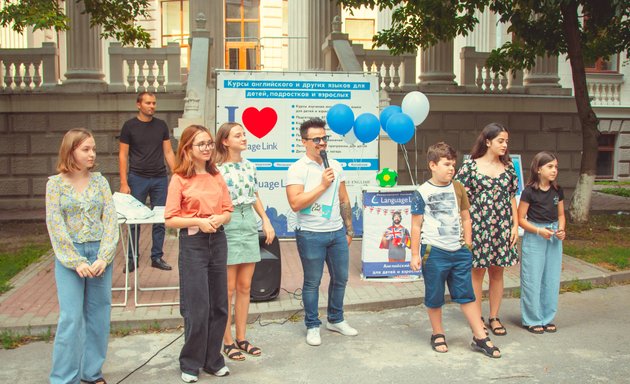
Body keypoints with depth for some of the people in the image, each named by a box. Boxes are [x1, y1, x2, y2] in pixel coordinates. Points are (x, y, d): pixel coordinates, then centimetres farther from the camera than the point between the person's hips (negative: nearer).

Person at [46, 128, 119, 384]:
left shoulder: (100, 181, 4)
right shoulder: (55, 183, -3)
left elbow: (110, 220, -1)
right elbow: (55, 226, -7)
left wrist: (103, 257, -12)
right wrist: (76, 262, -13)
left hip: (100, 253, 3)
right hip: (69, 255, -3)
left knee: (98, 315, 8)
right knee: (71, 318, -4)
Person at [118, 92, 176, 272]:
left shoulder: (161, 125, 8)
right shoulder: (129, 126, 0)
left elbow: (168, 152, 10)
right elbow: (123, 155, 0)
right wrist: (124, 183, -7)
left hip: (160, 178, 3)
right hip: (137, 178, -2)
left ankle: (157, 257, 16)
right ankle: (132, 259, 15)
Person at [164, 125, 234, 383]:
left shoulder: (217, 176, 7)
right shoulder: (179, 179, -7)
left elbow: (228, 211, 11)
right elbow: (170, 220, -8)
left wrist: (219, 219, -10)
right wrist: (198, 221, -20)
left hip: (217, 241, 5)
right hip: (193, 243, -5)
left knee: (219, 305, 10)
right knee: (197, 308, 0)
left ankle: (212, 359, 26)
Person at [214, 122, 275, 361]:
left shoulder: (249, 166, 9)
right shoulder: (217, 169, -10)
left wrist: (266, 220, 10)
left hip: (249, 226, 6)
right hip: (227, 227, -6)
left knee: (244, 287, 11)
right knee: (229, 288, 2)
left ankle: (241, 338, 22)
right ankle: (227, 342, 15)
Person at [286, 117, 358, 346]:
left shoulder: (336, 166, 8)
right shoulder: (297, 169, -9)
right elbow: (295, 204, -20)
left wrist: (349, 230, 14)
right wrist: (323, 185, -19)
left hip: (337, 232, 6)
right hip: (311, 235, -5)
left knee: (340, 278, 14)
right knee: (312, 282, 5)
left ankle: (336, 320, 32)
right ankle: (312, 326, 20)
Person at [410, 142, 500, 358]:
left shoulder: (458, 188, 7)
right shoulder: (422, 192, -6)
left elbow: (466, 218, 15)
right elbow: (416, 226, -3)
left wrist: (467, 244, 9)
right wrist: (415, 254, -4)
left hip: (459, 251, 4)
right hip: (434, 251, -4)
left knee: (467, 295, 9)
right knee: (434, 298, 9)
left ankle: (480, 337, 17)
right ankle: (438, 335, 26)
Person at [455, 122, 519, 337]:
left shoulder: (508, 166, 7)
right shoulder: (470, 165, -5)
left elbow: (512, 198, 11)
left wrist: (515, 225, 5)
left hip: (502, 227, 4)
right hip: (478, 225, -4)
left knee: (497, 272, 10)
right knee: (477, 272, 4)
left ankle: (494, 317, 22)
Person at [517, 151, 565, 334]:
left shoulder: (557, 191, 5)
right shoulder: (529, 191, -11)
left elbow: (561, 215, 15)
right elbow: (521, 219, -8)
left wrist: (561, 229, -4)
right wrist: (539, 231, -19)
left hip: (554, 237, 5)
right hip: (534, 237, -5)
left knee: (552, 279, 9)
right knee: (533, 280, 0)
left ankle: (547, 318, 21)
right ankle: (532, 320, 12)